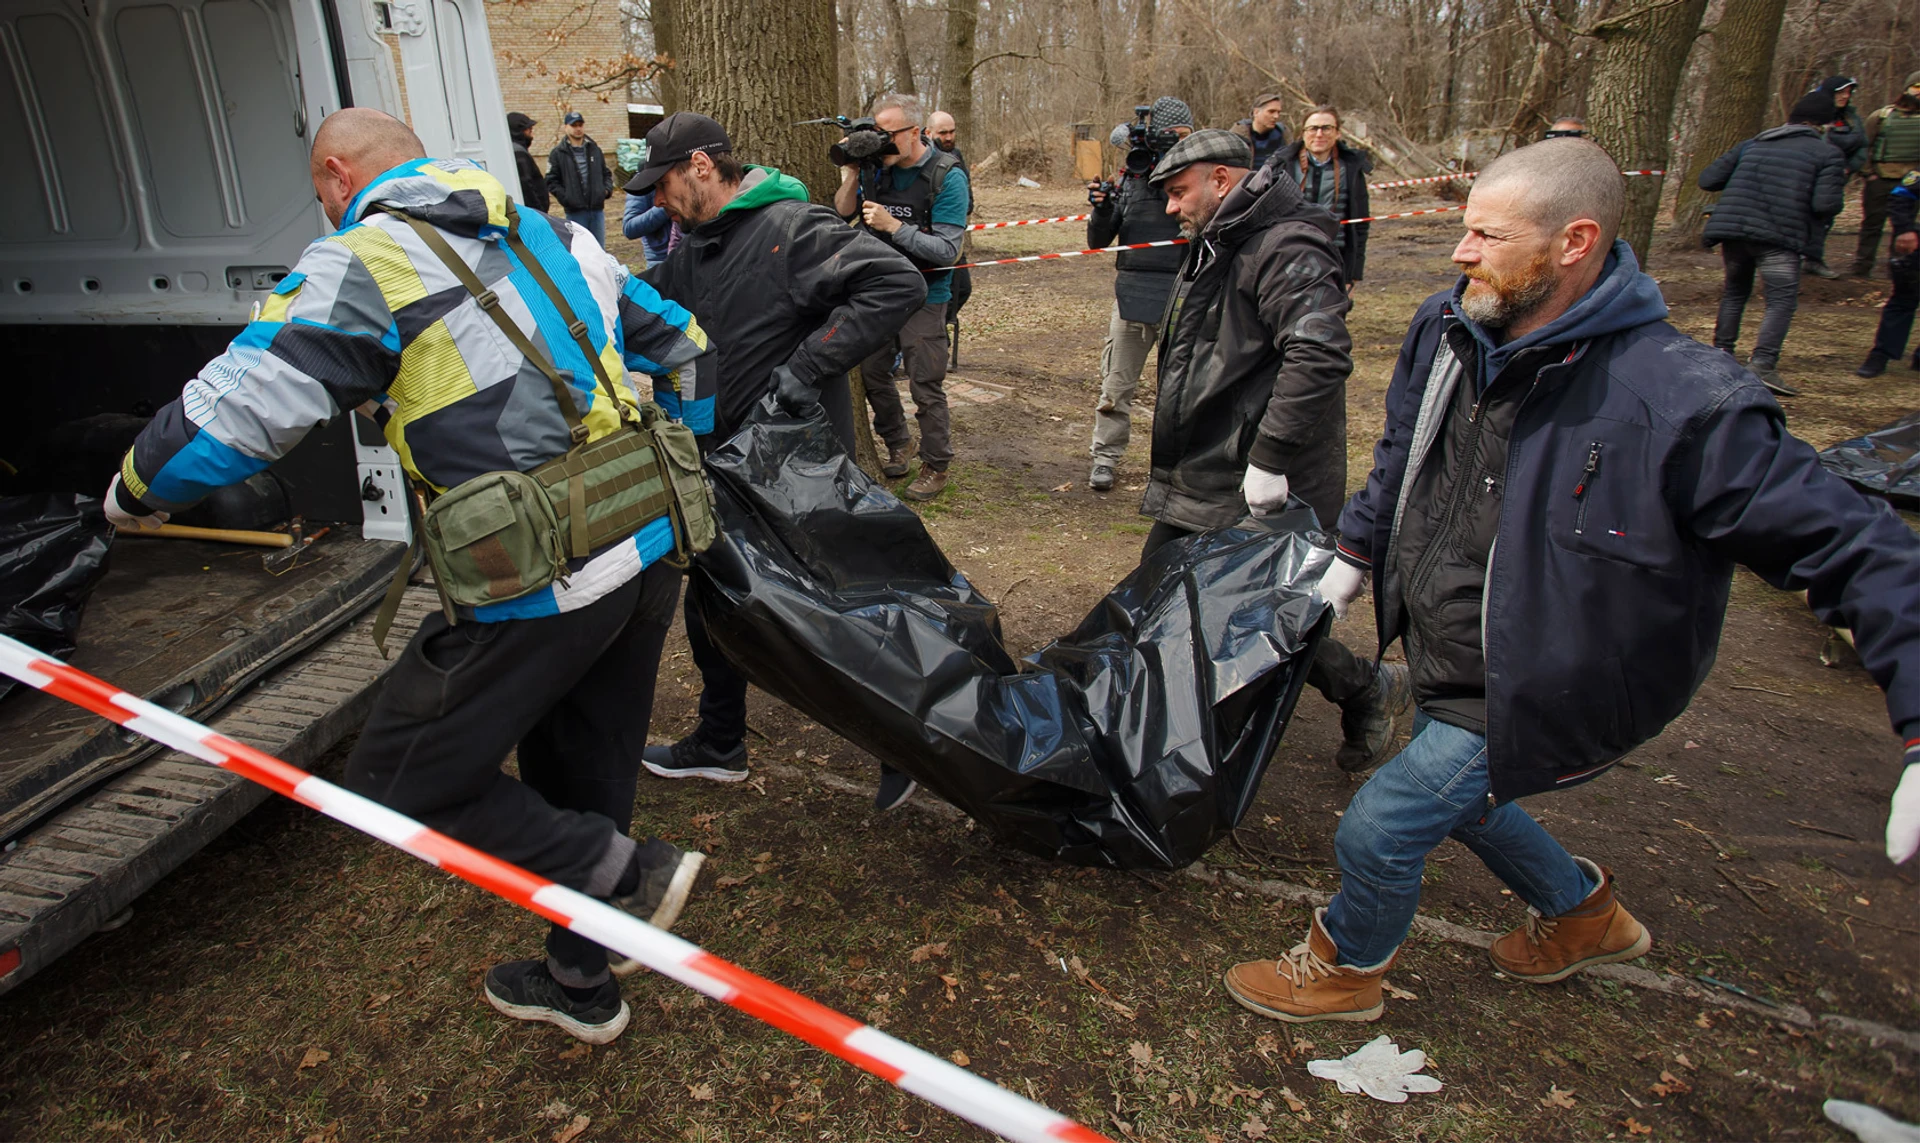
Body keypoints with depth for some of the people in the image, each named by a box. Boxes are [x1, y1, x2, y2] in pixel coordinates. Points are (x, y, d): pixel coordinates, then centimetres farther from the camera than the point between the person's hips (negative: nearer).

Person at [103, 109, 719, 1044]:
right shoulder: (549, 235, 16)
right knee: (582, 771, 23)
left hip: (544, 585, -8)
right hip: (651, 551, 8)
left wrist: (136, 492, 12)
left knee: (400, 785, 10)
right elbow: (678, 341, 22)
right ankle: (580, 983, 39)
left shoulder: (360, 266, -5)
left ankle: (629, 874, 7)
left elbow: (228, 417, -9)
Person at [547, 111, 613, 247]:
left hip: (597, 209, 4)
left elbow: (606, 173, 21)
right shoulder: (558, 153, -1)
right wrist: (565, 198, -13)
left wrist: (607, 189, 2)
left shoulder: (594, 149, 12)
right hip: (575, 211, -4)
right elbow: (551, 181, -1)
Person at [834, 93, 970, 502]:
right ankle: (897, 445, 34)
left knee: (926, 386, -1)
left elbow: (947, 250, -18)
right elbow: (842, 215, 4)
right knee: (872, 372, 14)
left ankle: (936, 466, 14)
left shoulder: (946, 177, -14)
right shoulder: (877, 165, 0)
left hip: (923, 296, -5)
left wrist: (892, 226, -24)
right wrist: (852, 174, -10)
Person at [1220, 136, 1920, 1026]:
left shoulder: (1683, 402, -29)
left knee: (1376, 829, -2)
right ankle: (1583, 912, 58)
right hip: (1441, 668, 8)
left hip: (1525, 698, -7)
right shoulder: (1444, 329, -8)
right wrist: (1355, 552, 20)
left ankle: (1345, 968, 32)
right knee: (1454, 800, 28)